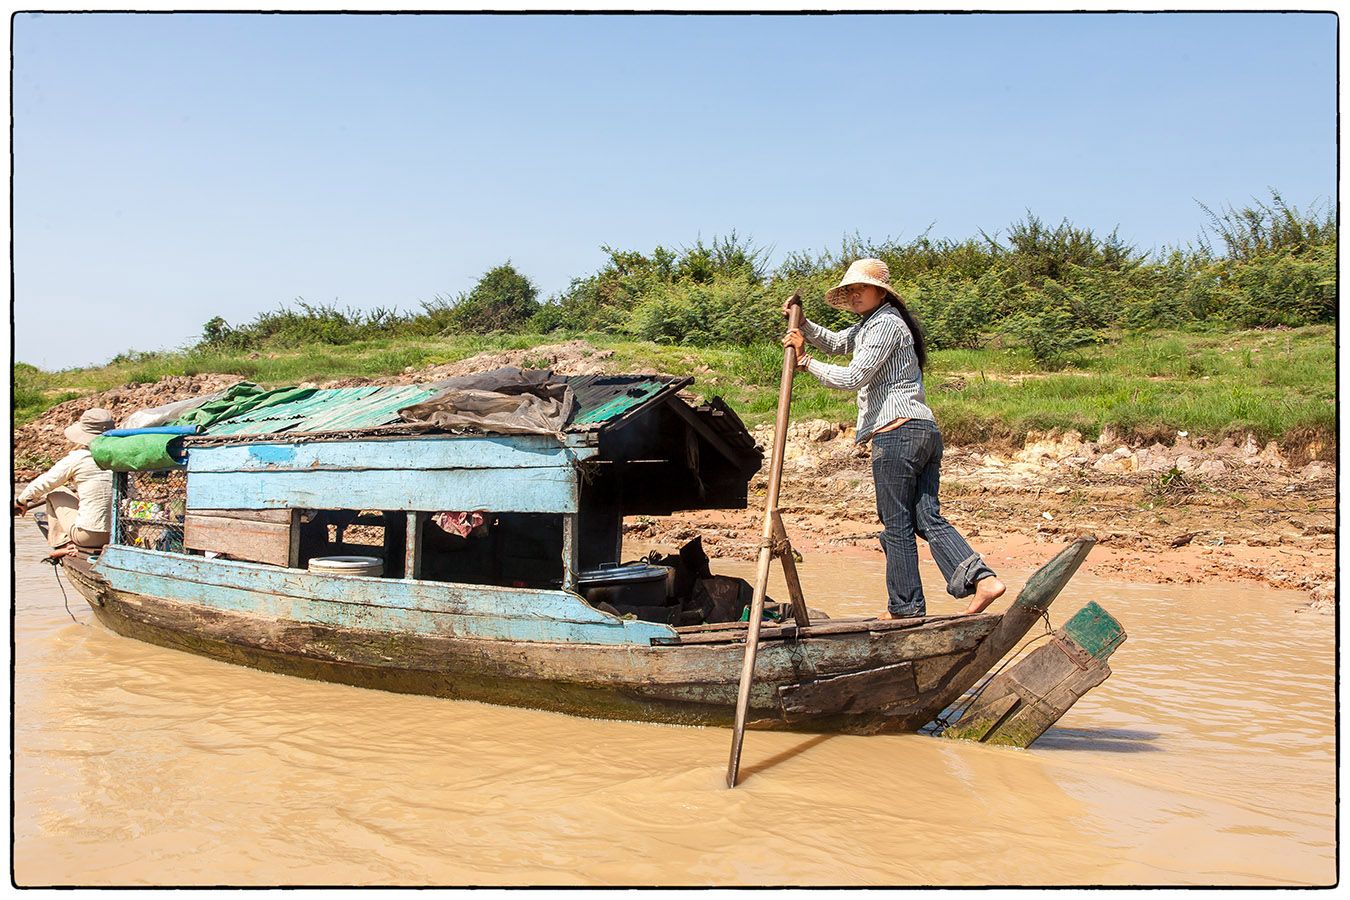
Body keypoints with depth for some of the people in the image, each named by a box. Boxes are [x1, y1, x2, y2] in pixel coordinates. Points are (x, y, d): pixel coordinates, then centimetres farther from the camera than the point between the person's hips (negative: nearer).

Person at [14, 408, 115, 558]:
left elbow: (42, 484, 7)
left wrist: (21, 501, 29)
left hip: (88, 536, -4)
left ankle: (62, 544, 17)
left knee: (54, 493, 19)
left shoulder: (77, 458, -7)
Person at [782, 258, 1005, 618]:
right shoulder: (870, 325, 24)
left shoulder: (885, 323, -8)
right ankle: (982, 578, -10)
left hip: (896, 431, -10)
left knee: (897, 524, -1)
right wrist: (803, 325, 18)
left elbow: (852, 377, -14)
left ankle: (905, 608, 6)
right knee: (927, 518, 4)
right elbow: (836, 342, 34)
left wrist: (805, 361, -5)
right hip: (925, 430, 10)